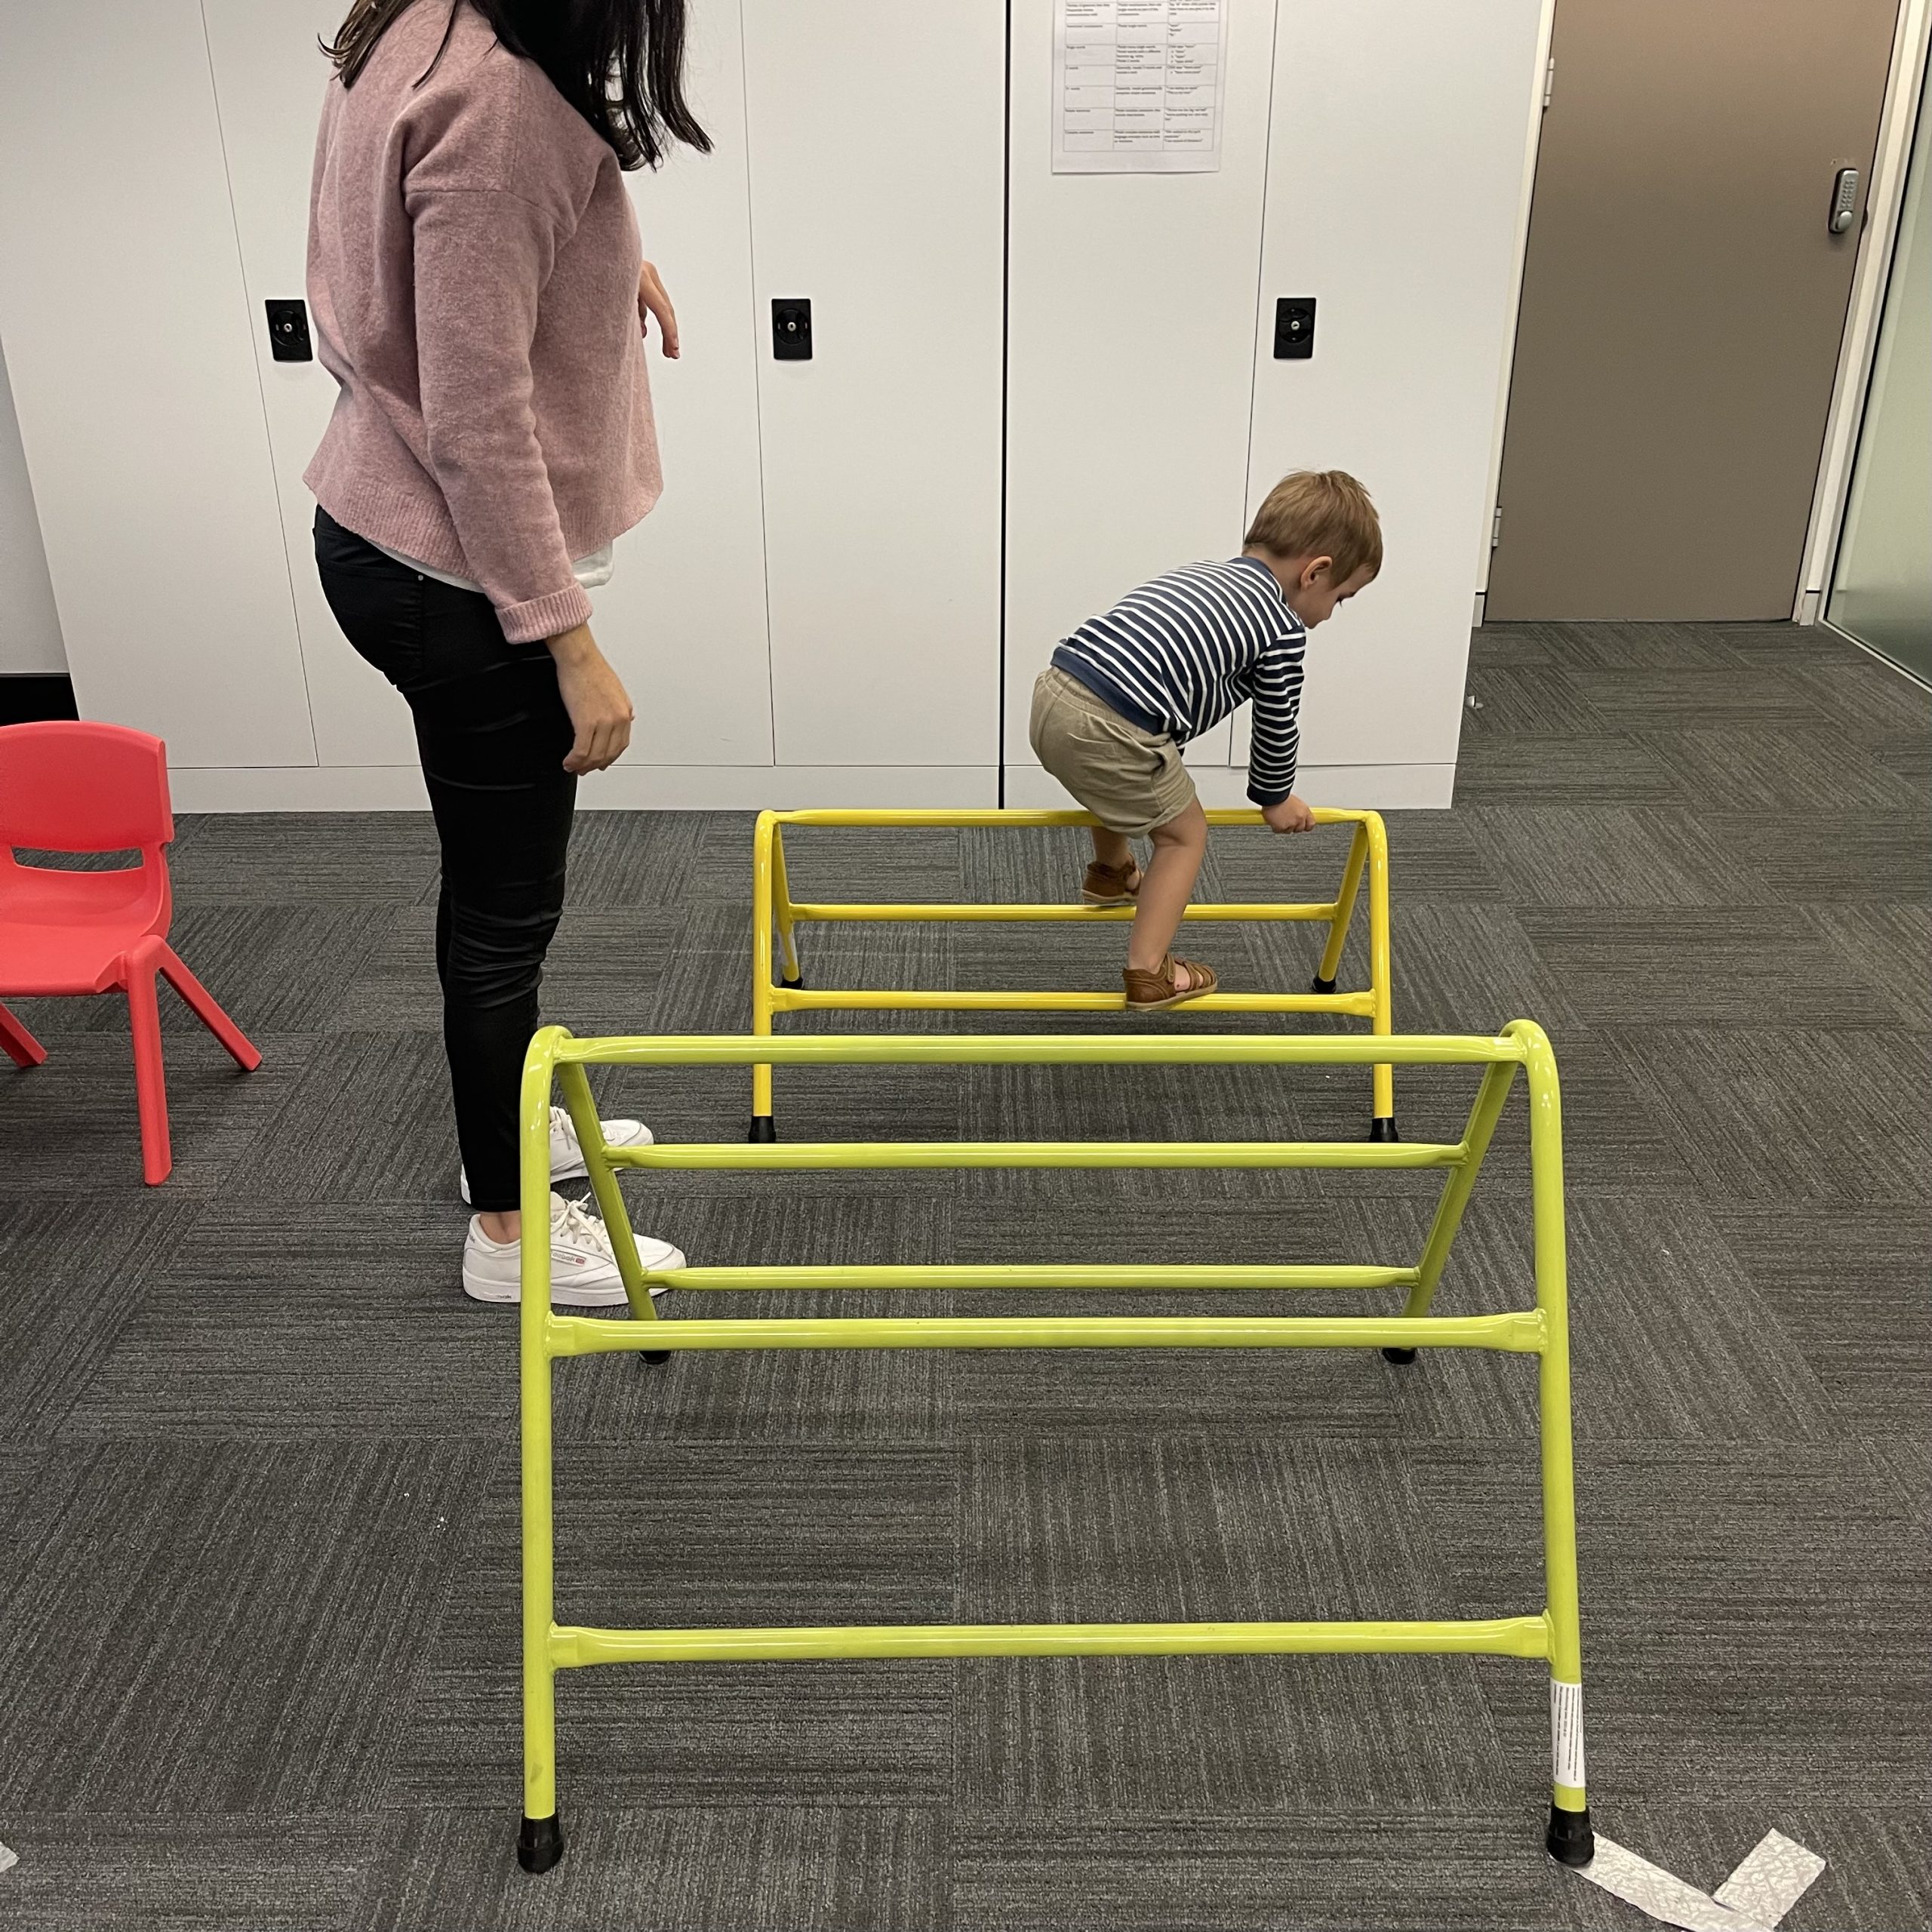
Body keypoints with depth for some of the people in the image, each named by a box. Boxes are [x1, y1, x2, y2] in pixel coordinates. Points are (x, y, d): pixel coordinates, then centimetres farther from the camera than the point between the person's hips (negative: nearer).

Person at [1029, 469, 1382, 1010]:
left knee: (1127, 778, 37)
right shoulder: (1284, 628, 1)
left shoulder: (1202, 576, 25)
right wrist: (1276, 799, 29)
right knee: (1185, 833, 13)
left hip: (1054, 694, 8)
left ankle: (1110, 873, 61)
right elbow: (1277, 729, 10)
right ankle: (1148, 973, 11)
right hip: (1110, 730, -8)